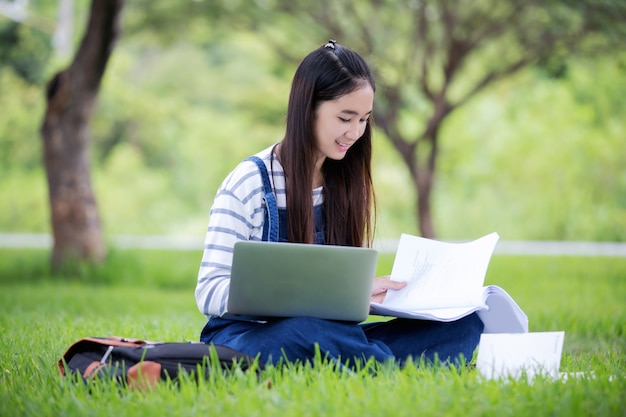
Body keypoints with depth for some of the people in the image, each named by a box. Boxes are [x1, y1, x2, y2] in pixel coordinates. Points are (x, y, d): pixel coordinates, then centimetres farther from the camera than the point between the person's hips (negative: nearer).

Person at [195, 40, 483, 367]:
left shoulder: (346, 183, 11)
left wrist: (368, 290, -8)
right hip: (243, 337, -6)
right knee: (311, 330, -43)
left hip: (327, 335, 6)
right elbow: (209, 293, -15)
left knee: (464, 322, -16)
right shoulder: (249, 183, -8)